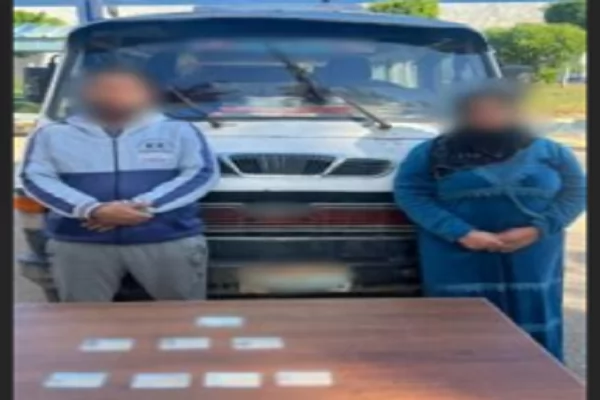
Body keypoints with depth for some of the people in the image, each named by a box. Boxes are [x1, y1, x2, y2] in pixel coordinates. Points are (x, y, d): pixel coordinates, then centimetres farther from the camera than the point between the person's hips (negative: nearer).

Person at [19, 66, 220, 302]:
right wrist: (93, 210, -16)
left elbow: (202, 174, -1)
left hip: (170, 242, -1)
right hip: (79, 244, 1)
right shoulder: (53, 134, 12)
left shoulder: (179, 131, 10)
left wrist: (145, 205, -16)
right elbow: (35, 178, 1)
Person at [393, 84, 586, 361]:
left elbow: (576, 191, 6)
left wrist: (536, 229, -12)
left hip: (531, 264, 2)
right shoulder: (434, 153, 1)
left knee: (531, 332, 6)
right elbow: (409, 193, -7)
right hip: (460, 264, -2)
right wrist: (461, 233, -17)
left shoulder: (549, 152, 8)